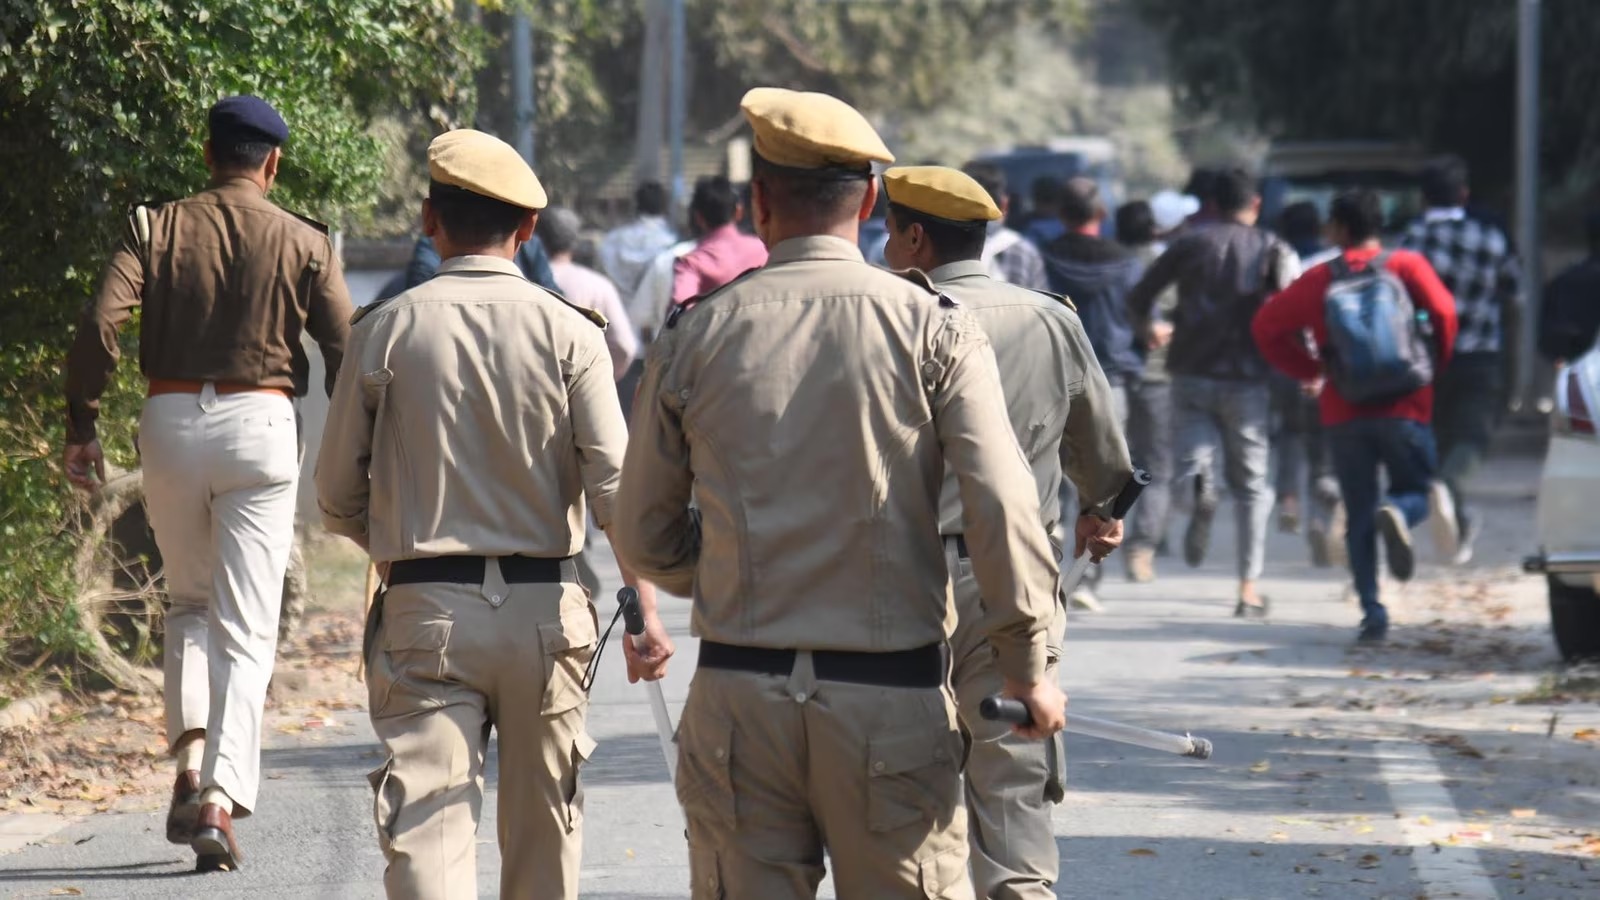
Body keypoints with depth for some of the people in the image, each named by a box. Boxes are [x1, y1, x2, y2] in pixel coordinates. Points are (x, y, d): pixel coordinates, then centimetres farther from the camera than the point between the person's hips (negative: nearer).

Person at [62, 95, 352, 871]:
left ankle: (190, 755, 1)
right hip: (259, 426, -2)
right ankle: (222, 797, -13)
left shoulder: (156, 227, 4)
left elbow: (99, 325, -8)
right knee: (247, 629, 0)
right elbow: (346, 353, -2)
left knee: (188, 601, 21)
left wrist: (80, 429, -2)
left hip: (170, 421, 2)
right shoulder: (303, 243, 2)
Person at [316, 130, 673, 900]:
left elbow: (339, 501, 6)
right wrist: (645, 611, -4)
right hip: (544, 606, 1)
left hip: (424, 612, -1)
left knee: (426, 828, -8)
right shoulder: (568, 332, -1)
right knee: (542, 826, 16)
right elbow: (615, 483, -8)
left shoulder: (383, 333, 1)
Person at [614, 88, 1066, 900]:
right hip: (890, 695, -2)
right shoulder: (933, 328, -3)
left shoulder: (694, 338, 3)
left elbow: (645, 541, 9)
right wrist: (1030, 670, -1)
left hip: (736, 696, 2)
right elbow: (1001, 507, -11)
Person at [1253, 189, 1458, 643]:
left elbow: (1266, 327, 2)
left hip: (1344, 412, 1)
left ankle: (1372, 611, -4)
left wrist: (1308, 369, 13)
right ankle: (1397, 513, -25)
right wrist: (1436, 364, 5)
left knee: (1359, 515, 8)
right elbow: (1443, 311, -12)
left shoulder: (1320, 279, 5)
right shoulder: (1406, 266, 1)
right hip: (1404, 406, -1)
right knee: (1415, 491, 12)